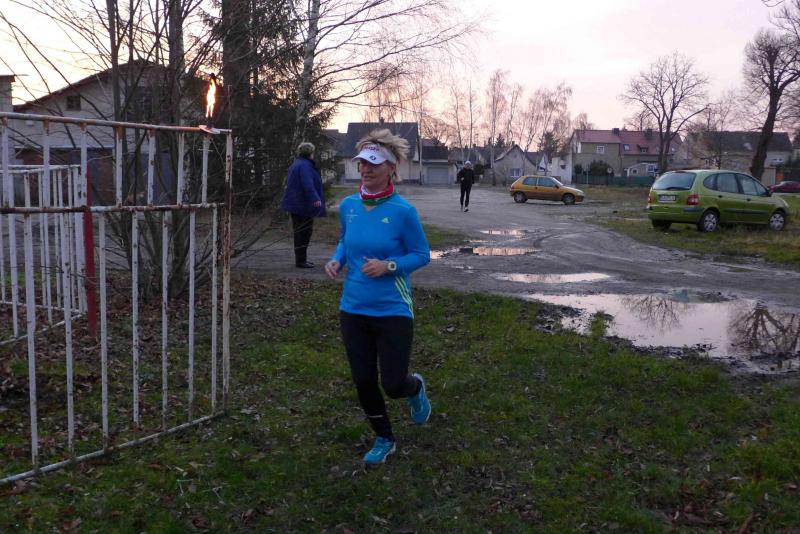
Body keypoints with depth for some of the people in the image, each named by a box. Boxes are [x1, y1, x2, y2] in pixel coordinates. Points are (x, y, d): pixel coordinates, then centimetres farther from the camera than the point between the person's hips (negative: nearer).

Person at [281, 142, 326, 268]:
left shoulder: (296, 164, 18)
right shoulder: (305, 165, -16)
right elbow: (308, 184, -29)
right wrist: (315, 198, -36)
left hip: (295, 204, 11)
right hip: (303, 204, -11)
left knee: (299, 232, 15)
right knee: (303, 233, -6)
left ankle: (300, 260, 22)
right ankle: (301, 261, -3)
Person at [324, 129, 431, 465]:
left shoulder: (402, 211, -14)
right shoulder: (348, 205, 1)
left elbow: (422, 255, -6)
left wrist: (388, 266, -21)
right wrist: (337, 260, -3)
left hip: (392, 311, -4)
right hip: (353, 309, 5)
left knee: (393, 385, -1)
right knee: (363, 382, 9)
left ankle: (416, 388, 38)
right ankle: (384, 440, 34)